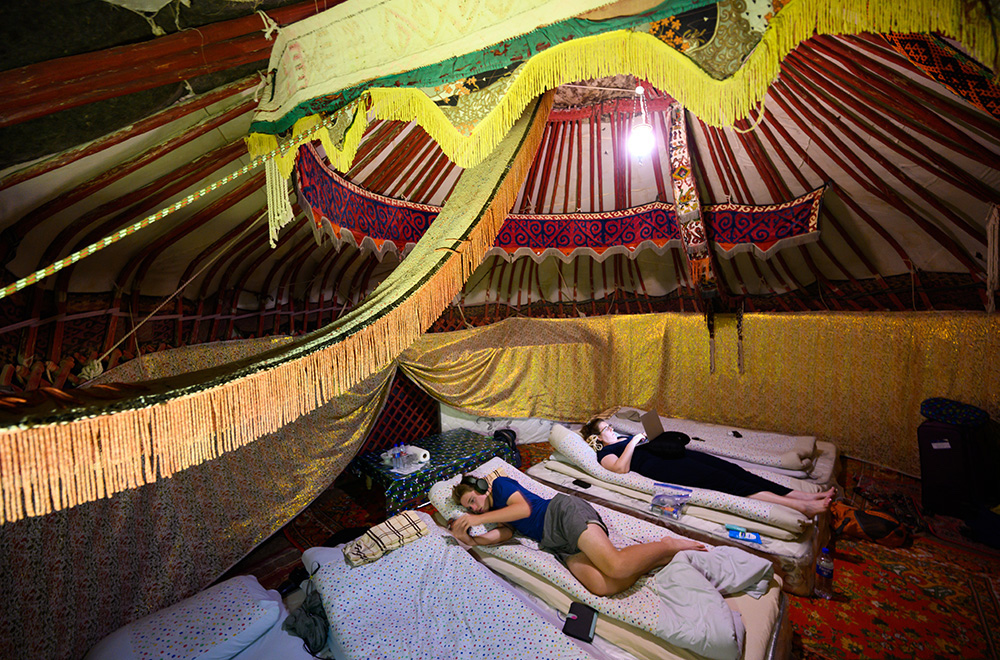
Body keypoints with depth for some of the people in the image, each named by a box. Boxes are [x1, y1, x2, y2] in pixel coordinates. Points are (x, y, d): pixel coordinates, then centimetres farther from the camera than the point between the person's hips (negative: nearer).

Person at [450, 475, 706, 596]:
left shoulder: (500, 484, 7)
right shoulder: (498, 511, 28)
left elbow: (524, 508, -9)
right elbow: (506, 532, 9)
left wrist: (480, 518, -6)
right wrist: (470, 539, -3)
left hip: (563, 512, -7)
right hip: (558, 544, 7)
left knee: (616, 567, -28)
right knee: (601, 586, -22)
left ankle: (668, 545, -3)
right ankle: (660, 557, -8)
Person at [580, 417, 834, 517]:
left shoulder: (624, 440, 32)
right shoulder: (605, 453, 6)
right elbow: (621, 468, -14)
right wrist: (633, 444, -10)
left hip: (671, 453, 9)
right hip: (659, 466, -9)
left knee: (731, 468, -10)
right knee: (722, 479, -22)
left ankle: (806, 495, -14)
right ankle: (800, 506, -29)